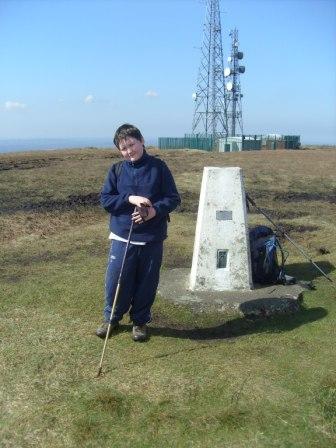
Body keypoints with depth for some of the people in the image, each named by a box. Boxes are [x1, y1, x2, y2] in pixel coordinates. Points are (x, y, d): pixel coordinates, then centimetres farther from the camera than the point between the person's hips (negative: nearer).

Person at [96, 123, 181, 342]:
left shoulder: (158, 167, -3)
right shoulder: (116, 170, 2)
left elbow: (173, 198, -2)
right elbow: (105, 199, 0)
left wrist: (155, 210, -20)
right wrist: (129, 199, -15)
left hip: (153, 239, -1)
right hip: (122, 237, 1)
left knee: (147, 283, 10)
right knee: (115, 281, 7)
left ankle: (140, 321, 31)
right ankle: (112, 318, 31)